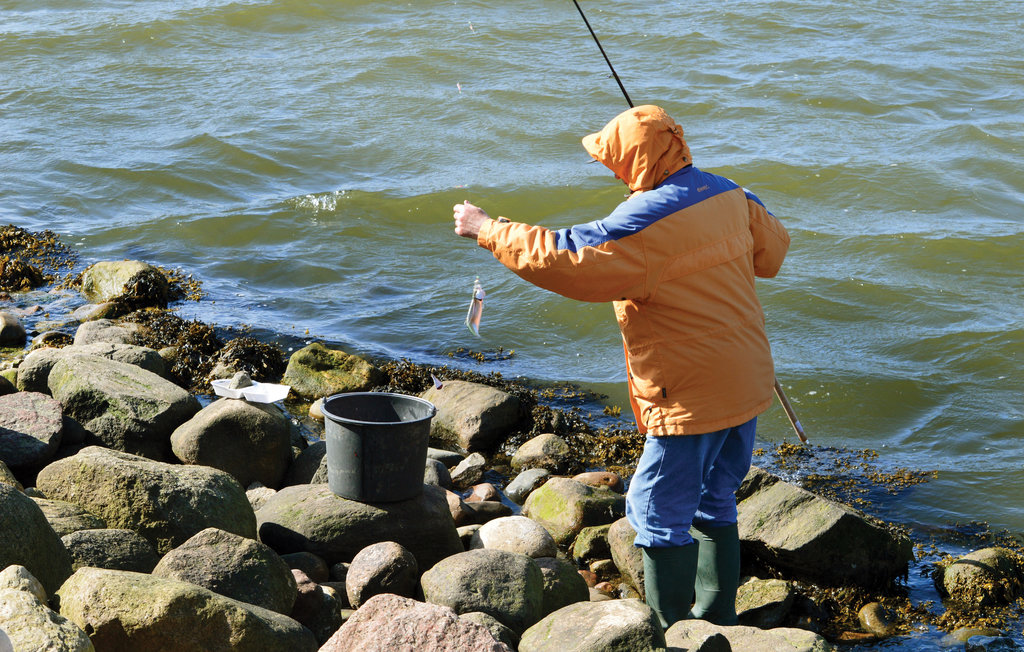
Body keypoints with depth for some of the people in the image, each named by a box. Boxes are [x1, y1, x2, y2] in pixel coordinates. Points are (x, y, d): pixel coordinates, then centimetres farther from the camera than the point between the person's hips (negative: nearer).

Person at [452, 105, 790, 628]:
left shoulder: (647, 223, -22)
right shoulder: (728, 194, 2)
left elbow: (562, 259, -22)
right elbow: (772, 249, 18)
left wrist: (487, 228, -12)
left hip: (693, 397, -9)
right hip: (746, 386, 9)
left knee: (658, 512, 3)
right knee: (714, 503, 20)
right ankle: (717, 616, 30)